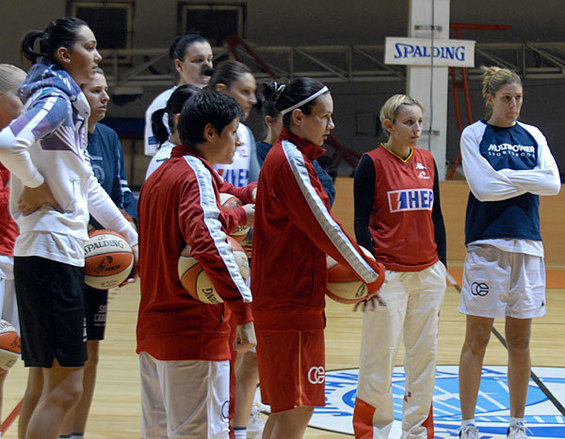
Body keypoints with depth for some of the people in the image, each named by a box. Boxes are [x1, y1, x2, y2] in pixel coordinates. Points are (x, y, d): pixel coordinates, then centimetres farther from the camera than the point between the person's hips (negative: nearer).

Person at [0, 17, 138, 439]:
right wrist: (38, 186, -16)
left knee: (48, 384, 12)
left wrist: (129, 233, 24)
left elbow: (87, 187, 25)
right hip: (53, 252, -10)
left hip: (64, 251, 10)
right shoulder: (55, 100, -11)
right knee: (65, 386, -9)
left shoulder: (69, 104, 19)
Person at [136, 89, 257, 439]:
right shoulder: (197, 175, -12)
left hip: (153, 328, 10)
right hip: (195, 330, -10)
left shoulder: (160, 175, 17)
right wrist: (244, 309, -32)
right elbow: (207, 243, -27)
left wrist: (236, 216, 25)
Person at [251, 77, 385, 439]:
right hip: (293, 301, -10)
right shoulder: (290, 161, -15)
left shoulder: (290, 157, 16)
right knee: (296, 409, -9)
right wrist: (373, 276, -5)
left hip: (283, 298, 10)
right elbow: (325, 230, -15)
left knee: (286, 409, 15)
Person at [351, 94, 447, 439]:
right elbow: (361, 222, -6)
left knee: (425, 353, 9)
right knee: (380, 355, -1)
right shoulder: (373, 162, -6)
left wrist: (441, 265, 12)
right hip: (390, 274, -5)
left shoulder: (427, 161, 10)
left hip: (428, 274, 5)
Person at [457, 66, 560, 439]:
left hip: (527, 245, 4)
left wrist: (505, 176, -10)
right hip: (486, 244, -4)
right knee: (477, 340, -2)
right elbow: (483, 187, -13)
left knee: (520, 341, 7)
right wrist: (528, 180, -6)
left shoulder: (533, 136, 11)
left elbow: (553, 184, -4)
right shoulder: (474, 135, 0)